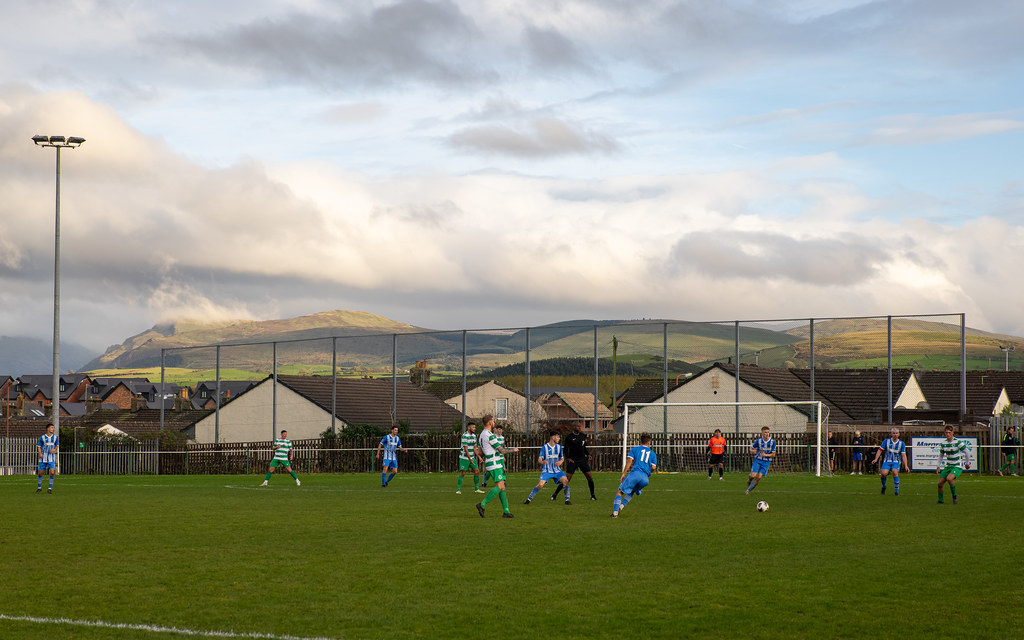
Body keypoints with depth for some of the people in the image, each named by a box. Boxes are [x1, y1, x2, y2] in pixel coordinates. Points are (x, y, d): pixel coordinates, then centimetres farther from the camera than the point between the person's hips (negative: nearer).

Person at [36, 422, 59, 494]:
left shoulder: (55, 437, 5)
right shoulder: (42, 437, -1)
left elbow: (57, 446, 14)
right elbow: (39, 447, 4)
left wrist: (54, 449, -9)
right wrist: (40, 454, -14)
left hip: (51, 458, 1)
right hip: (43, 458, -1)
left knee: (52, 472, -14)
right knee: (40, 473, 3)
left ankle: (50, 488, -3)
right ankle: (39, 487, 23)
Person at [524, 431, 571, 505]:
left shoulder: (559, 447, 5)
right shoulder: (544, 447, -7)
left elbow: (562, 458, 17)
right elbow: (539, 459, -10)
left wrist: (560, 461, -7)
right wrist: (542, 462, -34)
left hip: (556, 470, 3)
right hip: (546, 471, -3)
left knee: (565, 481, -20)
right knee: (540, 484, -23)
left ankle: (567, 500, -6)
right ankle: (528, 499, -6)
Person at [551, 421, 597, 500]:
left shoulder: (582, 436, 9)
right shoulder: (569, 437, -4)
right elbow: (566, 449, 0)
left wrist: (588, 454, 6)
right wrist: (568, 458, -12)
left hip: (582, 459, 4)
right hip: (573, 460, -4)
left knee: (589, 477, -2)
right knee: (567, 479, -8)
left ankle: (592, 495, 14)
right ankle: (555, 494, 2)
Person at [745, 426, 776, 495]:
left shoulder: (772, 442, -8)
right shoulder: (758, 441, -8)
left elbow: (773, 454, -4)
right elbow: (751, 448, 7)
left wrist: (765, 455, -20)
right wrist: (752, 451, -17)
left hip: (766, 462, 0)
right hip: (757, 460, 0)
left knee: (759, 477, -12)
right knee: (753, 475, -15)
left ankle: (748, 490, 3)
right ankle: (749, 478, 24)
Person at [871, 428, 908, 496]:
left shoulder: (902, 443, 3)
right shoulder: (886, 441, 2)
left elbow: (903, 455, 2)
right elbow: (880, 450, 4)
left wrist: (906, 465, -7)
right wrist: (876, 459, -9)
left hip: (896, 462, 0)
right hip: (887, 461, 0)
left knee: (895, 472, -32)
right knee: (884, 473, -27)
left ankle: (897, 490, -21)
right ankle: (883, 487, 4)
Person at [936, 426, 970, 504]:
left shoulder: (958, 442, -13)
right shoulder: (943, 444, 5)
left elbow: (966, 451, -3)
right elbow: (941, 455, 20)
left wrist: (967, 463, 4)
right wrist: (938, 466, 14)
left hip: (957, 466, -6)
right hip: (948, 466, 6)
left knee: (949, 478, -32)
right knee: (940, 483, -4)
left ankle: (954, 495, -9)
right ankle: (940, 500, 13)